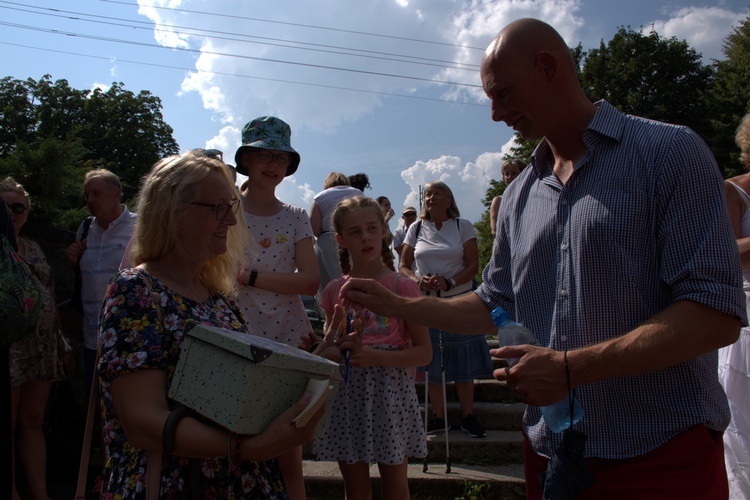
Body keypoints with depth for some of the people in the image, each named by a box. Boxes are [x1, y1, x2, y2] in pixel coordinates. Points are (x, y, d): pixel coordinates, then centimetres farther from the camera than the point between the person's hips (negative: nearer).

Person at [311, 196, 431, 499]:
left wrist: (376, 357, -20)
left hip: (390, 388, -3)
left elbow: (424, 352, -7)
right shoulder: (335, 290, 5)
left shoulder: (401, 287, -6)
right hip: (347, 391, 3)